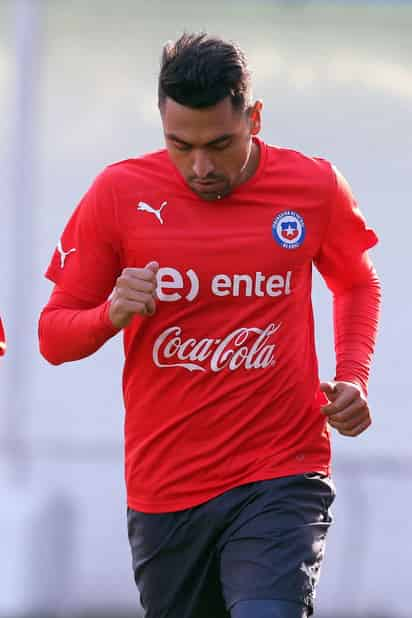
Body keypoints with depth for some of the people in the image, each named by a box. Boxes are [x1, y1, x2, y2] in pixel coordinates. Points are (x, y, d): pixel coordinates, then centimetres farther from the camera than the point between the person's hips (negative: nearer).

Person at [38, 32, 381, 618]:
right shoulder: (119, 192, -2)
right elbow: (53, 334, 4)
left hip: (281, 480, -2)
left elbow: (357, 283, 20)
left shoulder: (316, 188, -1)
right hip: (163, 492, 2)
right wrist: (112, 314, -17)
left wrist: (353, 380, 4)